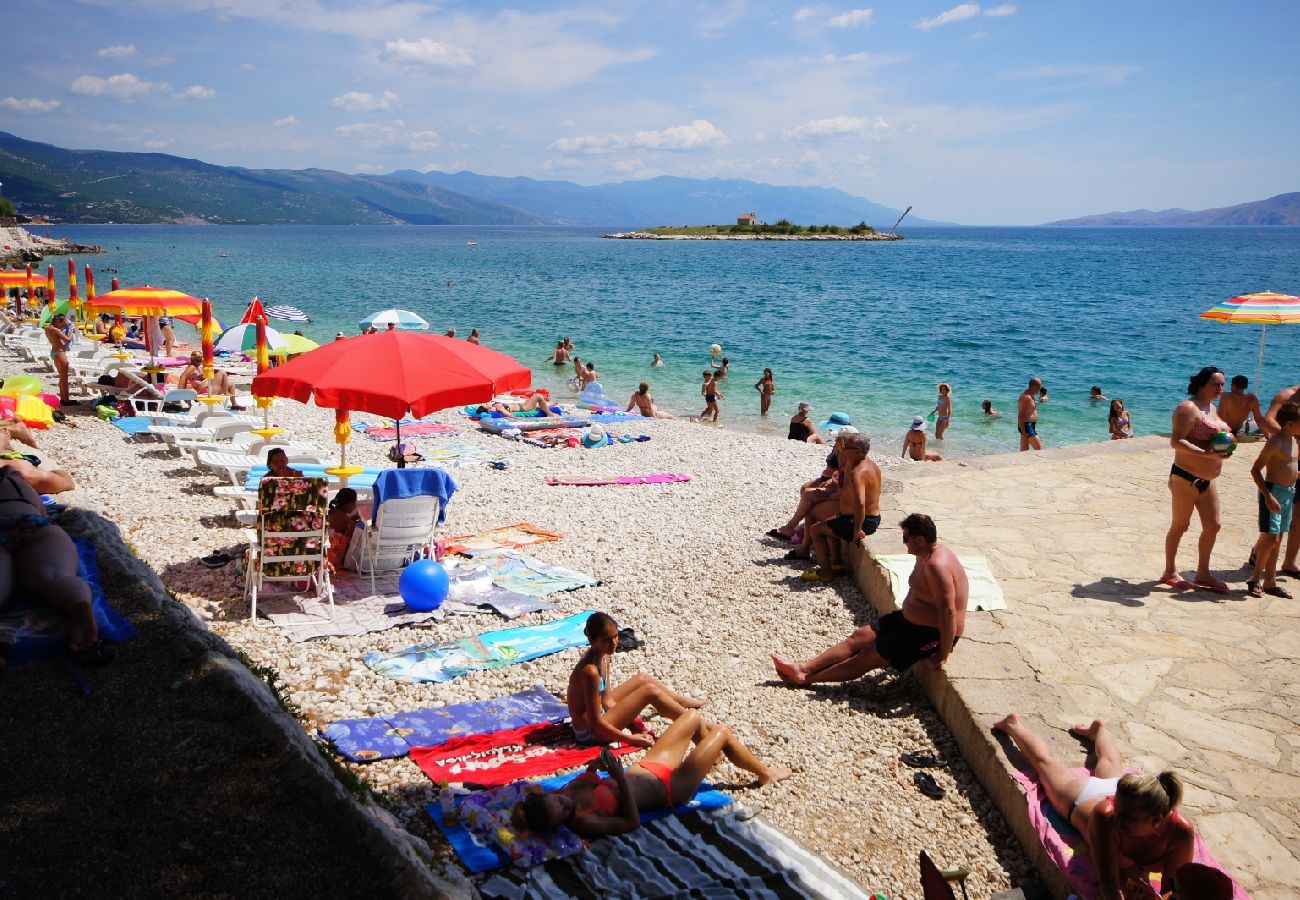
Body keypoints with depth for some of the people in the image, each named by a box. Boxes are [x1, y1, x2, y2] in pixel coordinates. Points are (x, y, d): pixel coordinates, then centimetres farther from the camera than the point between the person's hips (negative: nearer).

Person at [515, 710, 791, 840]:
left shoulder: (567, 792, -13)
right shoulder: (585, 822, -34)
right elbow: (632, 821, -32)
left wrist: (593, 767, -11)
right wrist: (619, 776, -39)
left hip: (644, 769, 8)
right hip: (668, 787, -8)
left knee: (694, 715, 18)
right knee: (724, 733, 2)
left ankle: (710, 755, 53)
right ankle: (765, 773, 33)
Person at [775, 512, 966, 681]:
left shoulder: (937, 566, -30)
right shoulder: (925, 555, 3)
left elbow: (948, 612, -33)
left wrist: (942, 656, -30)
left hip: (932, 634, -10)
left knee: (869, 655, -6)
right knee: (859, 637, 3)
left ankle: (806, 679, 0)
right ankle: (804, 668, 2)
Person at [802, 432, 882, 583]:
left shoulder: (856, 473, -30)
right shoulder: (871, 463, 3)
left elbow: (860, 503, -40)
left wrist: (857, 530, -32)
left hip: (863, 522, -10)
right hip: (874, 518, 10)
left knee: (816, 529, 2)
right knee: (829, 524, 31)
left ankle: (825, 572, 7)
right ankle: (835, 564, 33)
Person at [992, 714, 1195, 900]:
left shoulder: (1181, 834, -44)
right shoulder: (1105, 817, -50)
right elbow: (1108, 882, -48)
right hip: (1081, 797, -3)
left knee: (1110, 763, 37)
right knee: (1043, 760, 28)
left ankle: (1097, 728, 68)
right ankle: (1013, 724, 56)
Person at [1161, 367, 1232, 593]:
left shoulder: (1212, 408, 15)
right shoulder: (1189, 408, -15)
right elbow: (1176, 442, -23)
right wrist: (1207, 453, -30)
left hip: (1207, 479, 9)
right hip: (1186, 478, -9)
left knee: (1212, 526, 11)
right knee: (1180, 526, 3)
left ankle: (1202, 574, 24)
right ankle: (1170, 572, 16)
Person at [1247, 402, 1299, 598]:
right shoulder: (1276, 442, -15)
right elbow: (1255, 469, -18)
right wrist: (1268, 496, -24)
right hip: (1274, 492, -9)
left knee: (1276, 541, 11)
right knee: (1271, 538, -10)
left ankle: (1270, 582, 17)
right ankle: (1255, 579, 2)